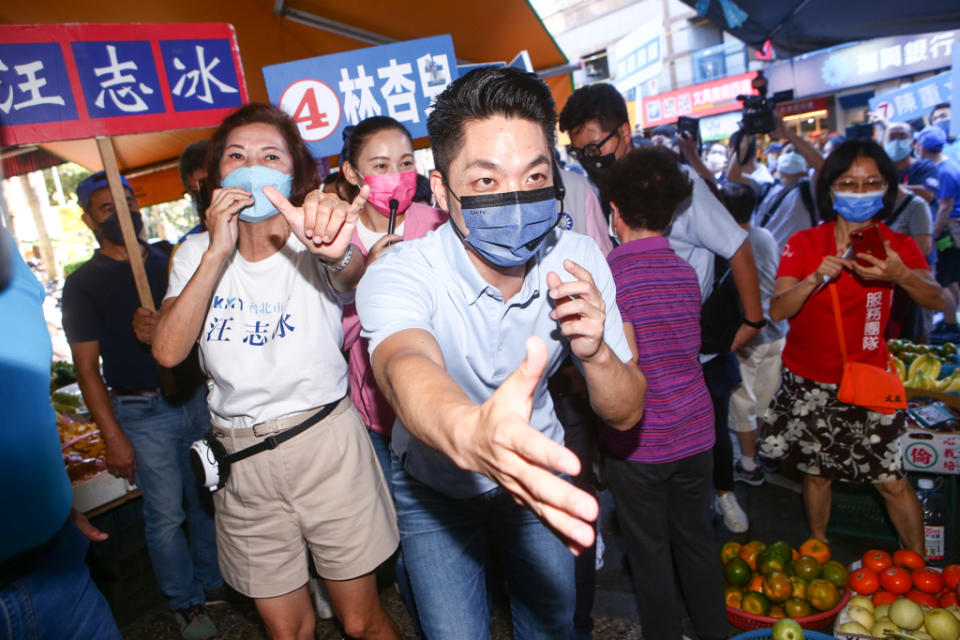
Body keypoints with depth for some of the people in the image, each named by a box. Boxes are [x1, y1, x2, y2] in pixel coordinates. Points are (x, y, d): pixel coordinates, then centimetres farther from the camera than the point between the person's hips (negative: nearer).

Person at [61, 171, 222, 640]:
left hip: (196, 399, 4)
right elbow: (86, 366, -8)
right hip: (142, 413, -3)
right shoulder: (83, 284, -4)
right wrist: (112, 437, -12)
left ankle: (215, 581, 34)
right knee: (166, 514, 4)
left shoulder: (169, 263, 8)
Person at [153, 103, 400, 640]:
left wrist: (336, 248, -56)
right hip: (240, 456, 3)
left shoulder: (313, 248, -8)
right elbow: (168, 351, -12)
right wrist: (217, 252, -19)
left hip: (327, 444, -3)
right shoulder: (197, 253, 2)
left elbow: (352, 275, -33)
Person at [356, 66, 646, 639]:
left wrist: (596, 354, -38)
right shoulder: (401, 275, -30)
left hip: (539, 474, 3)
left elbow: (626, 415, -16)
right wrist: (470, 433, -75)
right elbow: (408, 367, -52)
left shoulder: (578, 260, -19)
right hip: (435, 484, -2)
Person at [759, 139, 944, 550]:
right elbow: (776, 310, -16)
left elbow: (937, 301, -17)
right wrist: (816, 278, -32)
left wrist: (901, 276, -37)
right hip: (808, 382, 0)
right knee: (816, 473, 11)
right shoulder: (804, 244, -5)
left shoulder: (898, 246, -1)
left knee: (892, 481, 3)